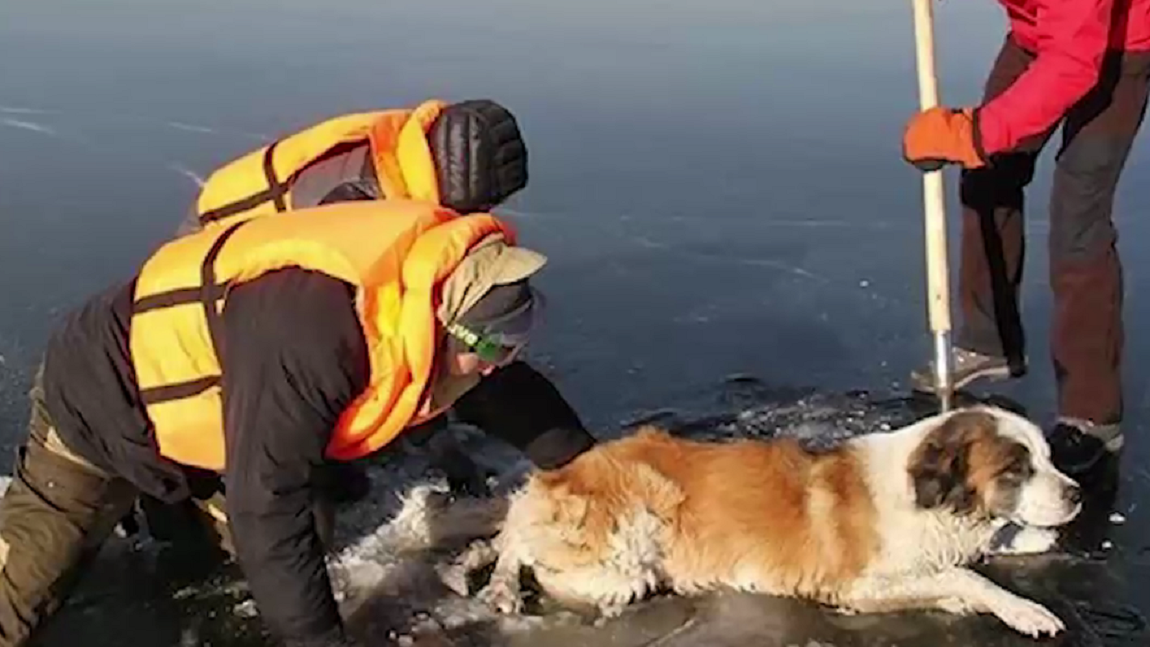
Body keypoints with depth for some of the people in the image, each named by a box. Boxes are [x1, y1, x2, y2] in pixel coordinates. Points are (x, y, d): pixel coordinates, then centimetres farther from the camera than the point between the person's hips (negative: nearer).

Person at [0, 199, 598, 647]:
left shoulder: (426, 291, -14)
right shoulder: (312, 333, -42)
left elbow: (510, 392, 3)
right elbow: (266, 509, -38)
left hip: (191, 399, 8)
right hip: (102, 402, -7)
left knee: (310, 544, 11)